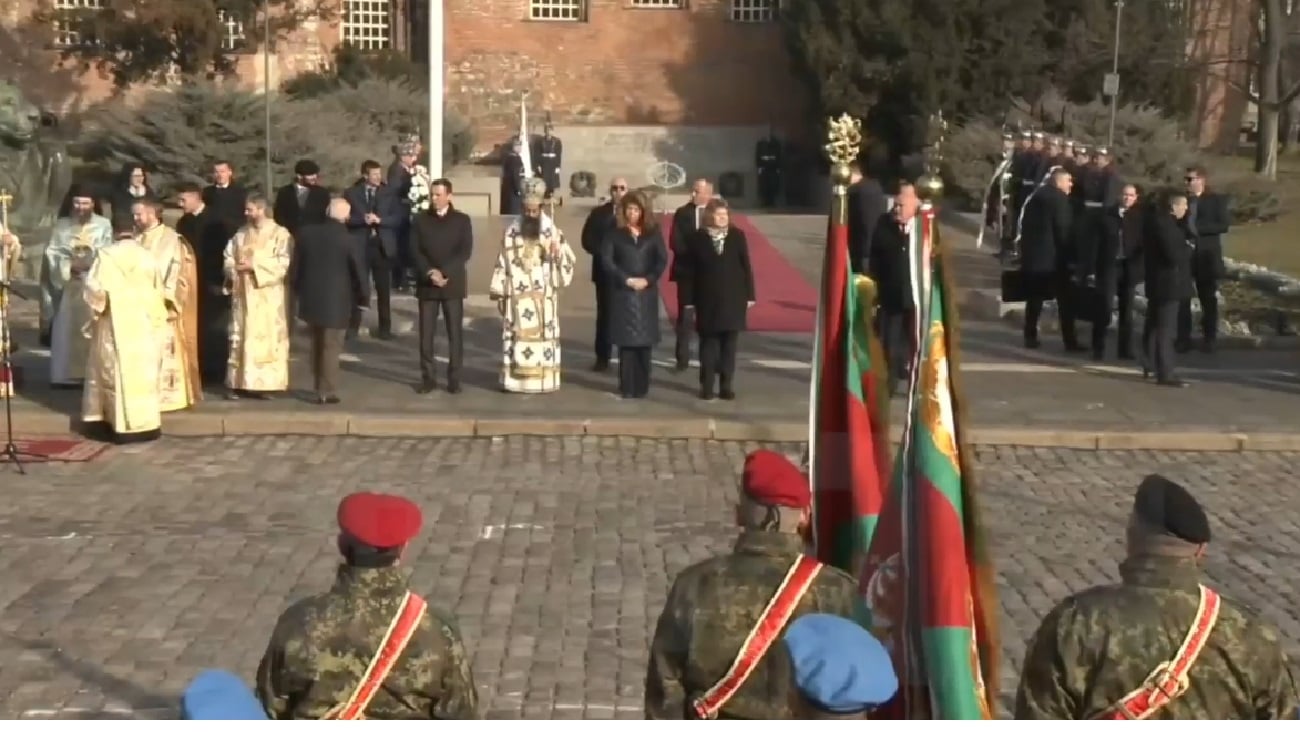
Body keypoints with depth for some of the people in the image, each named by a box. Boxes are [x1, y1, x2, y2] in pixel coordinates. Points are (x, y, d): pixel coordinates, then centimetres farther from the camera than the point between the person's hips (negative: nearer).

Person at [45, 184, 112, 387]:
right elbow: (52, 253, 2)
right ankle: (67, 374, 7)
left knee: (93, 327, -3)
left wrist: (90, 262, -16)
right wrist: (70, 265, -13)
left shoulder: (103, 225, 0)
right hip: (69, 284, 1)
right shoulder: (61, 225, 6)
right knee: (67, 328, 2)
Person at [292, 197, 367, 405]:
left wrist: (298, 290, 15)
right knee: (331, 347, 4)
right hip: (336, 301, -4)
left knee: (317, 344, 22)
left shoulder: (306, 232, -3)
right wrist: (363, 297, 3)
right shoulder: (346, 238, -14)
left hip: (310, 298, 4)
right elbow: (358, 269, -10)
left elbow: (295, 265, 3)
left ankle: (318, 386, 31)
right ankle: (327, 392, 4)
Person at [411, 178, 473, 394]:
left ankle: (454, 378, 4)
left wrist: (443, 272, -16)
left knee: (455, 332, -2)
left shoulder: (462, 220, 3)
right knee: (426, 333, -1)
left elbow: (466, 251, -5)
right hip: (427, 284, 1)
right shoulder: (421, 219, 7)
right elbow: (415, 250, 1)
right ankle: (428, 377, 6)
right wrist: (430, 272, -14)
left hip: (453, 283, -1)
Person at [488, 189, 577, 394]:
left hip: (544, 296, 0)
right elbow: (502, 263, 5)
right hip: (518, 295, 0)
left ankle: (544, 379, 4)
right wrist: (498, 292, 1)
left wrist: (557, 254, -19)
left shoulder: (553, 232, 4)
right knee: (516, 336, -1)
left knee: (544, 335, -1)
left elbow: (570, 260, 3)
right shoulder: (511, 233, 4)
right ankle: (515, 379, 3)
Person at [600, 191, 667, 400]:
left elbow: (662, 259, 0)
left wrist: (648, 280, -13)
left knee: (645, 340, 2)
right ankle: (627, 387, 0)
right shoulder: (614, 234, 3)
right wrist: (626, 280, -15)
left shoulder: (652, 233, 8)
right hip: (623, 293, -2)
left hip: (647, 293, 2)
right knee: (626, 340, -3)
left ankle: (642, 386, 8)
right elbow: (606, 260, -6)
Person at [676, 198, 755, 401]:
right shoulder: (697, 238, -3)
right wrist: (688, 299, -6)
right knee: (708, 344, 5)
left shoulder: (737, 236, 1)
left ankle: (726, 386, 12)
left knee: (729, 345, 6)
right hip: (707, 301, -1)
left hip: (733, 300, 1)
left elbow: (746, 267, 3)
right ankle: (707, 386, 11)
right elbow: (688, 271, -3)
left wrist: (749, 295, 0)